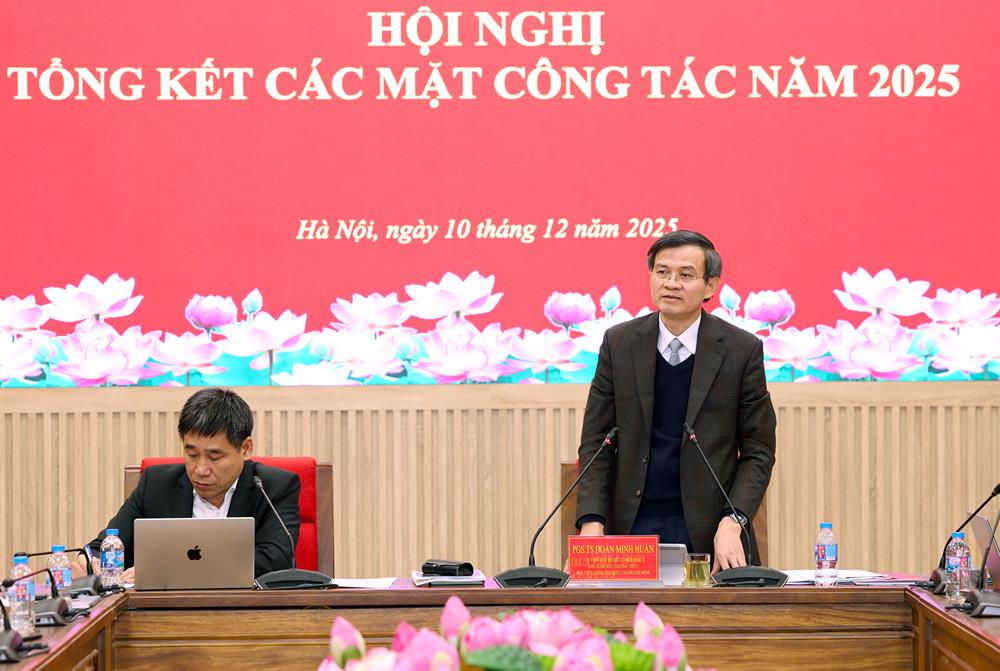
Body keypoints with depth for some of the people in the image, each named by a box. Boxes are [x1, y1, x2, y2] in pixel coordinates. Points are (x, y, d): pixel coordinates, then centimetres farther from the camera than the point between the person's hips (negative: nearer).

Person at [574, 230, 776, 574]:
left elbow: (758, 450, 1)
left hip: (708, 532, -1)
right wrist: (592, 521, -7)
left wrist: (732, 522, -12)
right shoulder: (619, 343, 4)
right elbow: (595, 441, 5)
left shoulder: (742, 349, -1)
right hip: (633, 527, 1)